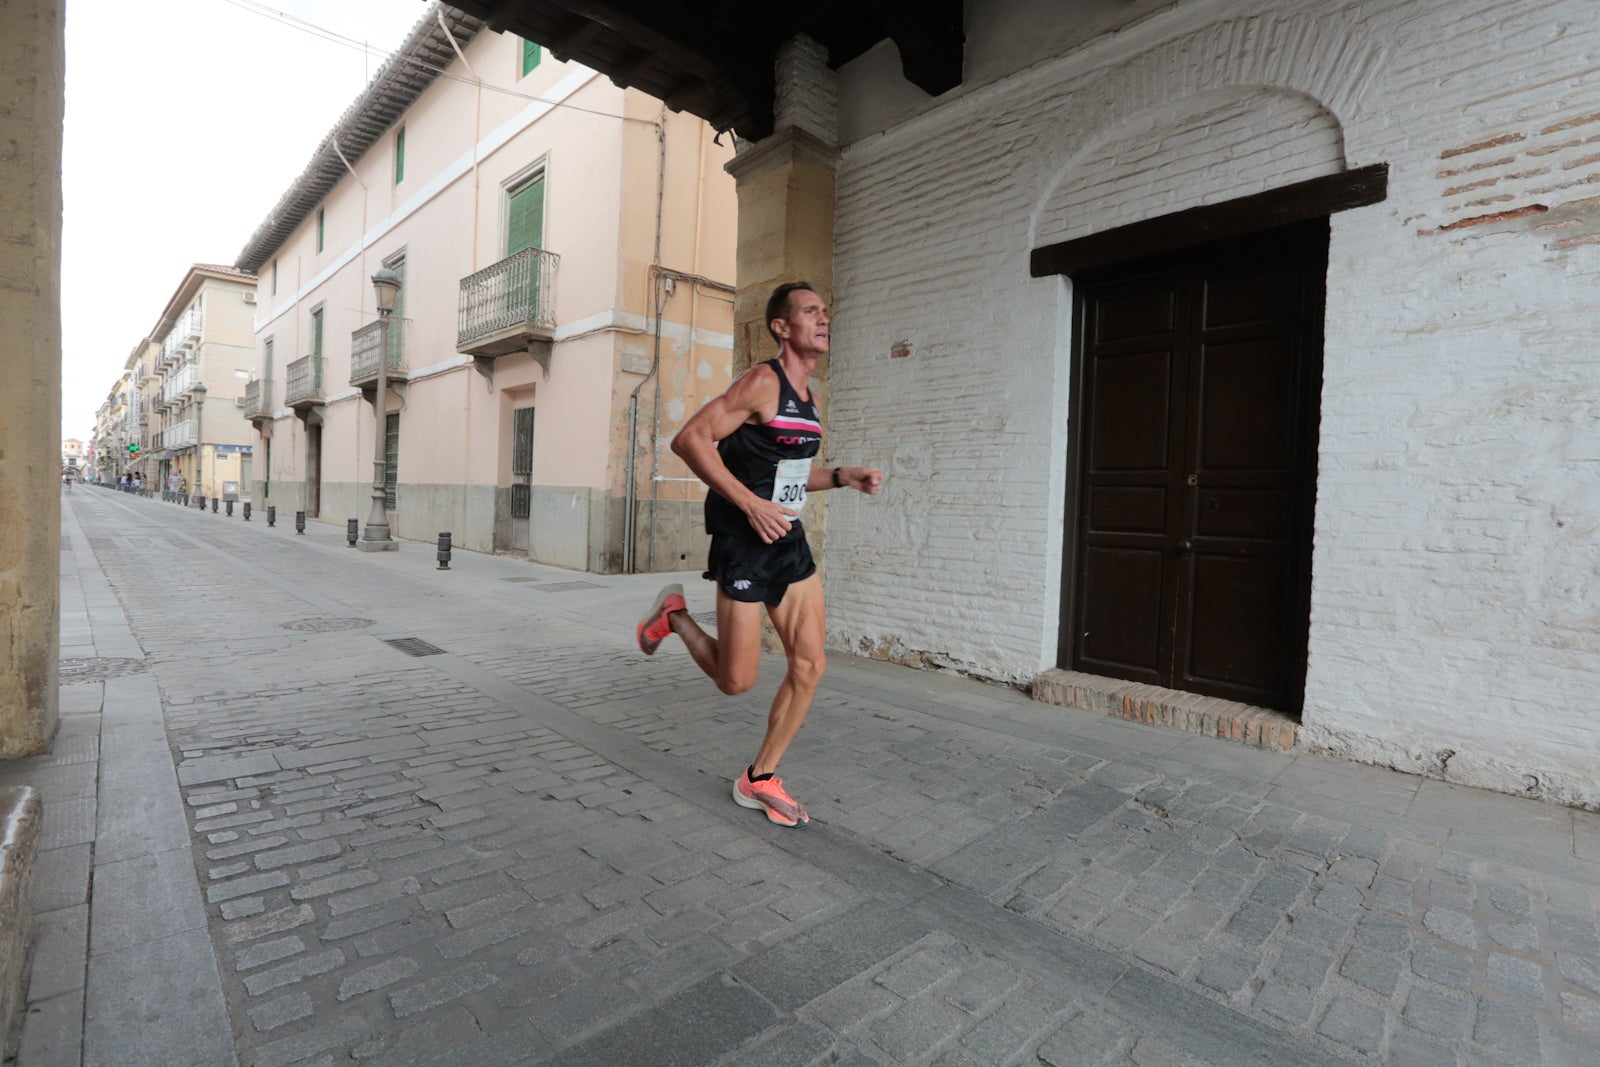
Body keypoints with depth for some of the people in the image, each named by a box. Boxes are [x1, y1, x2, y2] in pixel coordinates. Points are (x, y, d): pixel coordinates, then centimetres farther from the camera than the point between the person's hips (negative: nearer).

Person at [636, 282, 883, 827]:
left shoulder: (807, 395, 14)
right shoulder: (762, 382, -13)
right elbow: (689, 439, -20)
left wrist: (843, 476, 7)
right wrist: (751, 504, -25)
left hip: (789, 539, 8)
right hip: (745, 542, -8)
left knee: (809, 664, 3)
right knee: (736, 680, 0)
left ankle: (759, 780, 20)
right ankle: (674, 614, 27)